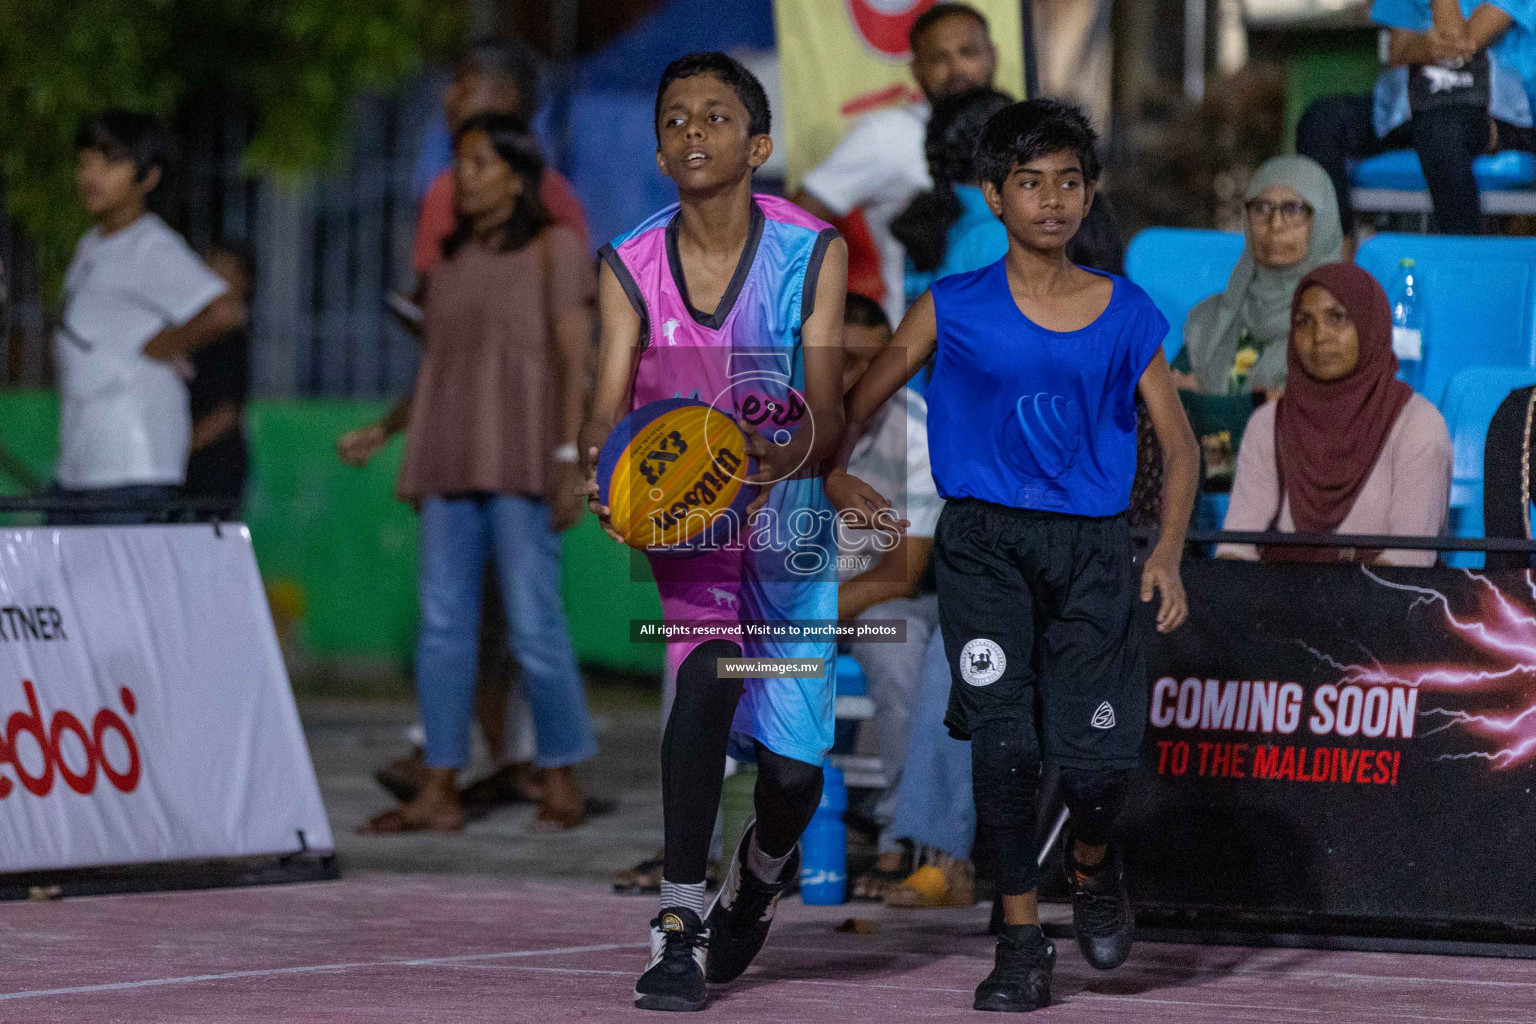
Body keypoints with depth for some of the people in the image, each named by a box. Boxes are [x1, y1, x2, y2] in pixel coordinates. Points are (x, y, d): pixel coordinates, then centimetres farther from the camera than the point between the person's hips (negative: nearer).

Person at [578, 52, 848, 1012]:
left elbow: (827, 407, -14)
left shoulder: (813, 252, -8)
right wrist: (610, 470, -33)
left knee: (792, 762, -1)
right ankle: (679, 926, -26)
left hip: (788, 516, 1)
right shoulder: (630, 266, -4)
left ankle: (766, 865, 37)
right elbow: (610, 402, -11)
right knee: (711, 669, -29)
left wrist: (799, 450, -37)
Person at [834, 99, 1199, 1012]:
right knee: (1003, 739, -12)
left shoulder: (1127, 316, 6)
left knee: (1100, 758, -9)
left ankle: (1093, 862, 26)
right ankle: (1022, 935, 1)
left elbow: (1178, 441, 8)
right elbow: (860, 400, 10)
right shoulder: (953, 309, 3)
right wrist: (834, 473, -8)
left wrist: (1169, 551, -4)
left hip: (1092, 549, 1)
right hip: (984, 542, 0)